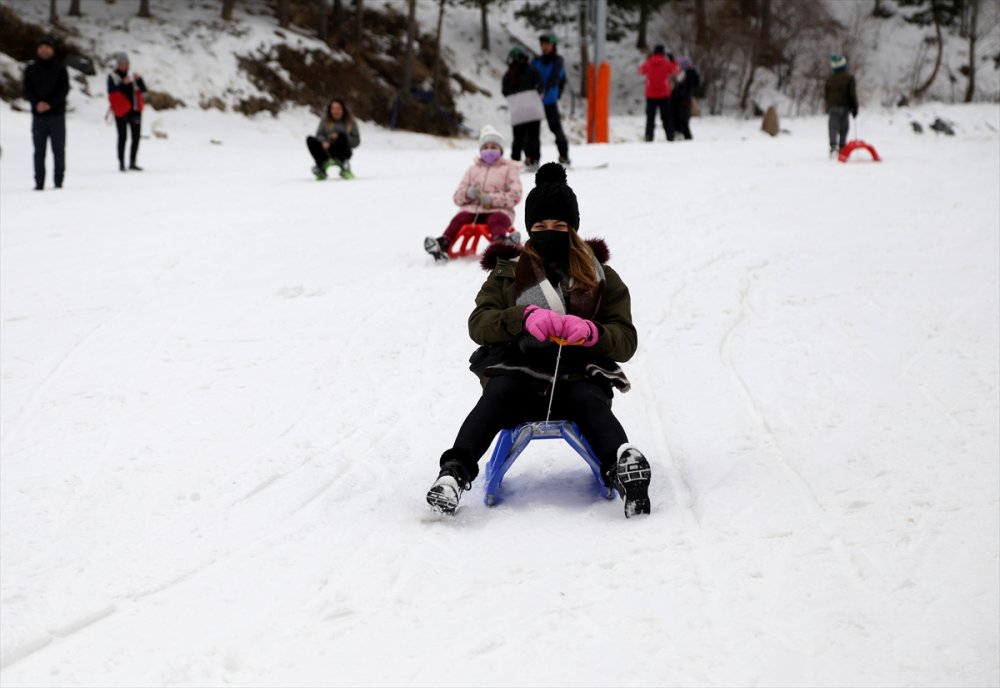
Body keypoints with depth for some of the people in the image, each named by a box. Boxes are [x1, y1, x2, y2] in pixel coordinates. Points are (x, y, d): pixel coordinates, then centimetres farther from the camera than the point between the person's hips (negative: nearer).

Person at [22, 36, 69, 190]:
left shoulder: (60, 70, 4)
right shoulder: (30, 70, 9)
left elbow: (64, 90, -4)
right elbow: (26, 90, 2)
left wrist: (50, 104, -17)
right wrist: (37, 103, -16)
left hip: (57, 115, -1)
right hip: (38, 115, 1)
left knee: (58, 150, -1)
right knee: (39, 151, 1)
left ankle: (58, 182, 3)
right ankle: (39, 183, 3)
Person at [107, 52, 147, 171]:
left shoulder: (132, 75, 12)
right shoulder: (112, 77, -1)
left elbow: (143, 89, 5)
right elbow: (111, 92, -17)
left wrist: (139, 80, -12)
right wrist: (123, 84, -26)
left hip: (135, 110, 5)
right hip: (121, 111, -5)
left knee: (136, 137, 4)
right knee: (122, 137, -3)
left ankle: (132, 162, 12)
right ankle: (121, 163, 2)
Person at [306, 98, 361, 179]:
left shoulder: (350, 123, 3)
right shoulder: (325, 120, 8)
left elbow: (356, 142, -2)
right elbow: (319, 134, 2)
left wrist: (340, 138, -15)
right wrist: (324, 142, -22)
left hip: (342, 152, -2)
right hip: (327, 151, 2)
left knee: (342, 135, -30)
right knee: (310, 139, -21)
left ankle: (344, 168, -30)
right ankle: (321, 168, -37)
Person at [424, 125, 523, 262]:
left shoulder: (509, 169, 15)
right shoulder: (473, 169, 25)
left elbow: (515, 195, 1)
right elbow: (458, 197, 20)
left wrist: (492, 199, -14)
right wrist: (468, 193, -6)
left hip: (498, 210, -3)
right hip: (474, 209, 3)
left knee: (497, 220, -38)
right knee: (460, 218, -29)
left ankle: (500, 241, -71)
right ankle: (443, 245, -50)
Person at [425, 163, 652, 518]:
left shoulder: (600, 277, 16)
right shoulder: (508, 273, 17)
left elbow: (626, 341, 5)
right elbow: (478, 323, 1)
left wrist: (590, 331, -18)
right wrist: (525, 317, -20)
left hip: (577, 377, 0)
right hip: (519, 376, 0)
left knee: (589, 400, -34)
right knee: (497, 394, -33)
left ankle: (623, 464, -61)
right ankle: (456, 471, -51)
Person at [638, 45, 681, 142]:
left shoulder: (648, 64, -4)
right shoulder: (667, 64, -8)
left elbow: (641, 71, 17)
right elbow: (677, 70, 9)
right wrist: (673, 61, 22)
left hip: (650, 95, 1)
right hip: (664, 95, -1)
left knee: (650, 117, 6)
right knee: (667, 117, 6)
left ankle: (649, 137, -3)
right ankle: (670, 137, 1)